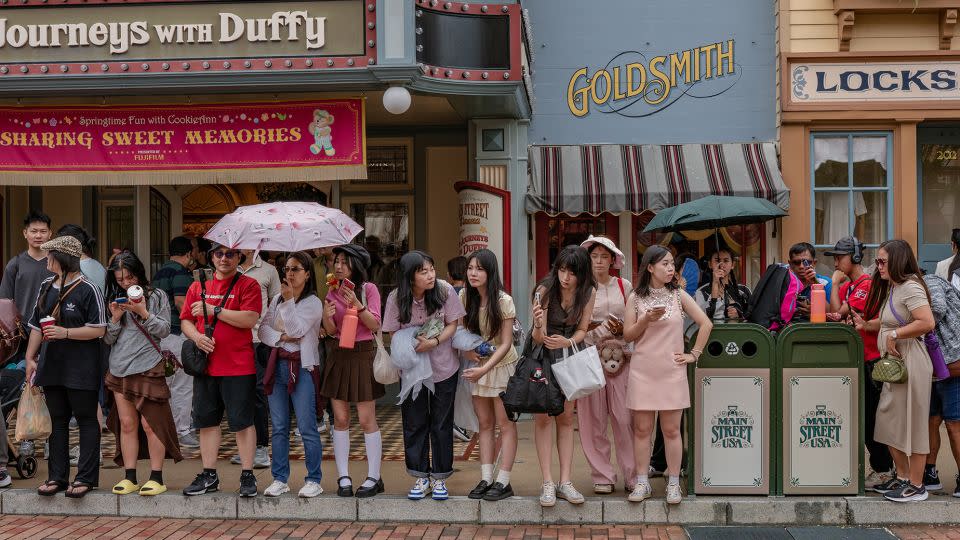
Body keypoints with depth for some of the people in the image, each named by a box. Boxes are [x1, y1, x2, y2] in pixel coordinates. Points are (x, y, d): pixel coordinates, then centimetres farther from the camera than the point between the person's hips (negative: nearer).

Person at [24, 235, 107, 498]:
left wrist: (66, 333, -20)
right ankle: (57, 476, 18)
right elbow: (36, 326, 16)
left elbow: (99, 330, -12)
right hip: (52, 366, 7)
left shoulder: (87, 289, -10)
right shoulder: (45, 288, 10)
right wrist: (30, 358, 11)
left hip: (81, 369, -6)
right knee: (57, 422, 11)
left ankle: (86, 477, 6)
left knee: (86, 421, 1)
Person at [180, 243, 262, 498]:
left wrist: (214, 310, -13)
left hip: (238, 367, -5)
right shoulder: (198, 287, 12)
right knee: (207, 421, 11)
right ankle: (209, 476, 22)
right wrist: (197, 336, -8)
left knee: (242, 422, -1)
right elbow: (185, 321, 13)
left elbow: (250, 319, -14)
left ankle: (247, 476, 9)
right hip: (206, 366, 5)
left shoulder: (248, 285, -2)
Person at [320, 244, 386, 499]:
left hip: (363, 355, -4)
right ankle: (343, 477, 11)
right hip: (339, 355, 4)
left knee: (367, 419, -2)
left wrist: (357, 305, -22)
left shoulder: (368, 289, -3)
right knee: (340, 419, 4)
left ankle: (374, 478, 6)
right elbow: (331, 330, 4)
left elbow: (375, 325, -9)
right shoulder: (333, 293, 9)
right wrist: (327, 316, -17)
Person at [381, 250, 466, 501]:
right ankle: (421, 478, 20)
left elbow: (452, 324, -6)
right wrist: (413, 344, -25)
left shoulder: (445, 290, -15)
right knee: (415, 424, 7)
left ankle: (439, 478, 21)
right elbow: (394, 334, -6)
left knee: (442, 424, 8)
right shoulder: (396, 298, -14)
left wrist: (434, 342, -23)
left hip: (444, 368, 0)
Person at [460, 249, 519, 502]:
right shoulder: (465, 296, -5)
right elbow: (460, 328, 9)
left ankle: (503, 482, 1)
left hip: (502, 365, -5)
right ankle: (486, 479, 12)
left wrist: (484, 368, -27)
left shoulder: (503, 301, -18)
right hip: (477, 366, 5)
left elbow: (506, 343, -18)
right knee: (485, 423, 8)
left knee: (505, 423, -2)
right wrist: (466, 348, -10)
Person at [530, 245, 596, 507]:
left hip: (570, 353, 3)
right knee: (542, 416, -5)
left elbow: (582, 330, -3)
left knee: (565, 418, 6)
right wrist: (538, 326, -43)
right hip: (542, 354, -3)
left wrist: (567, 342, -24)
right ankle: (547, 483, -3)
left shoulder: (588, 292, -12)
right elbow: (538, 337, -20)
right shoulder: (545, 290, -22)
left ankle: (565, 482, 8)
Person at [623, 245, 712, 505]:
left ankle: (673, 484, 11)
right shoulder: (636, 298, 4)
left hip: (671, 371, 0)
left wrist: (694, 354, 2)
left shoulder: (678, 295, 5)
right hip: (643, 371, 0)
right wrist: (646, 320, -12)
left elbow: (706, 323, 5)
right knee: (642, 429, 2)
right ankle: (642, 483, 11)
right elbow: (627, 335, 4)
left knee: (671, 430, 2)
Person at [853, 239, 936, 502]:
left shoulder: (910, 287, -14)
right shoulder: (891, 288, 16)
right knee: (889, 422, 14)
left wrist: (894, 335, -20)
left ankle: (916, 486, 9)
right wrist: (866, 325, 9)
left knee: (911, 423, -1)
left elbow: (927, 323, -26)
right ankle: (902, 477, 26)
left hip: (909, 362, -10)